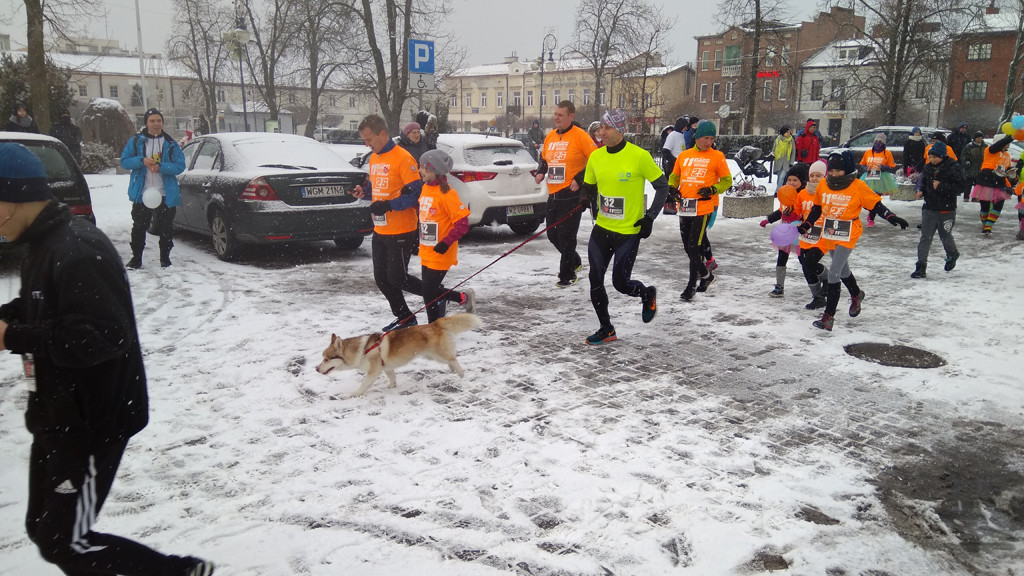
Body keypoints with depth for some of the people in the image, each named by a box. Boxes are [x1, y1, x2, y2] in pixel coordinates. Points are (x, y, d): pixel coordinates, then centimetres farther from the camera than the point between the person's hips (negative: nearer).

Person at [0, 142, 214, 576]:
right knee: (45, 529, 19)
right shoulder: (43, 244, 8)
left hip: (93, 422, -10)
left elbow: (103, 335, -32)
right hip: (58, 418, 10)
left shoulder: (78, 251, -24)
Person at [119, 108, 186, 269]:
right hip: (141, 194, 1)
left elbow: (180, 165, -3)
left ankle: (165, 259, 18)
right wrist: (142, 161, -14)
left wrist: (161, 167, -18)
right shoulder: (136, 141, 7)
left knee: (165, 228, 6)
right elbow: (124, 161, 4)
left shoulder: (171, 144, 4)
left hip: (165, 194, 0)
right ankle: (136, 259, 16)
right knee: (139, 227, 6)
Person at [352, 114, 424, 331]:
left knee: (397, 278, -2)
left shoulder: (403, 158, -15)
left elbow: (416, 192, -18)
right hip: (380, 231, 9)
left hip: (401, 232, -8)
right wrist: (364, 189, 2)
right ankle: (404, 318, 26)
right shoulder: (373, 159, 11)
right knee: (381, 279, 11)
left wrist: (388, 205, -26)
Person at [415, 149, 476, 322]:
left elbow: (462, 224, -19)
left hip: (440, 254, -8)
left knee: (429, 294, -4)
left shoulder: (446, 194, -17)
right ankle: (464, 298, 32)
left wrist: (446, 243, -24)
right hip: (426, 253, 8)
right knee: (432, 291, 14)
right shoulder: (425, 188, 7)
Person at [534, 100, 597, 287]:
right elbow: (544, 157, 27)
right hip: (553, 194, 7)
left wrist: (579, 179, -16)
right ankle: (575, 262, 36)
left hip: (572, 195, -7)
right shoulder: (550, 136, 11)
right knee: (552, 234, 13)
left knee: (566, 236, -4)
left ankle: (567, 275, 12)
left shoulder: (580, 135, -10)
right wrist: (541, 171, 8)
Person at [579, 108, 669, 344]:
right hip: (601, 228, 5)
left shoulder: (639, 156, -13)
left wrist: (650, 217, -10)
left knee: (620, 283, 1)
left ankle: (648, 294, 35)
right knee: (595, 281, 4)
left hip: (629, 231, -5)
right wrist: (586, 197, -8)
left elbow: (662, 187, -4)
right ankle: (606, 329, 21)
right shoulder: (596, 157, 2)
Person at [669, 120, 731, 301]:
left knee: (695, 246, -9)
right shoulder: (684, 156, 12)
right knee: (687, 246, 12)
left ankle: (692, 285, 1)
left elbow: (727, 180, 6)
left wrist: (713, 189, -11)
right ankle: (706, 275, 33)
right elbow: (674, 176, 23)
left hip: (703, 207, -5)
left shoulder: (717, 156, 2)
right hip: (685, 207, 5)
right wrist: (672, 188, 3)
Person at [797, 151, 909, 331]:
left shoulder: (858, 187, -11)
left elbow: (876, 205, -3)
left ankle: (828, 316, -10)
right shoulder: (823, 185, 0)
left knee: (834, 272, -14)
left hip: (847, 236, -5)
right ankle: (856, 295, 53)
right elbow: (816, 208, 13)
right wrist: (805, 226, 8)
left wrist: (891, 217, -15)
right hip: (829, 235, 5)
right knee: (843, 269, 24)